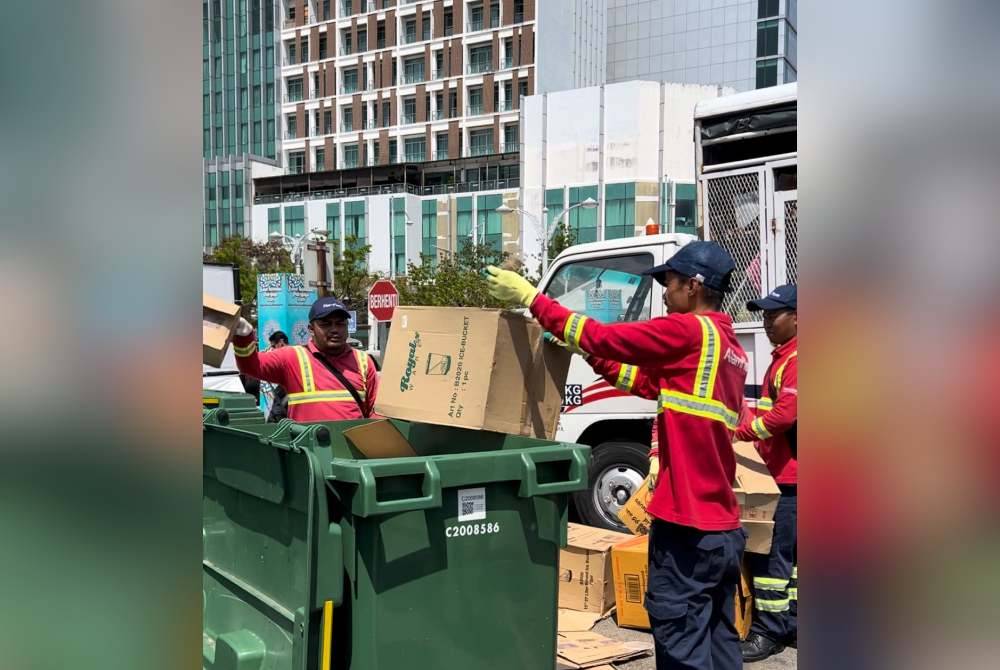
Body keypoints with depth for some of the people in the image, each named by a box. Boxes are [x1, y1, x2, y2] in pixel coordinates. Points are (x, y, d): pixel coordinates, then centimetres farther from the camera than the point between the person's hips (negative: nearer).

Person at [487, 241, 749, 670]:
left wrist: (531, 298, -2)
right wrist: (595, 356, 23)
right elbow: (654, 384, 23)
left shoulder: (689, 330, -11)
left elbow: (603, 336, -10)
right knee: (717, 634, 15)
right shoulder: (729, 348, 17)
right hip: (723, 523, 9)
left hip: (687, 523, -9)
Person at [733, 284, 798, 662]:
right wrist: (747, 422, 7)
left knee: (773, 551, -7)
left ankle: (769, 632, -1)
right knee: (789, 551, 15)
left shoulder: (796, 360, -15)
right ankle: (791, 622, 23)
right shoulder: (782, 358, 18)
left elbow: (786, 414, -22)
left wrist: (742, 430, -12)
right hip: (787, 474, 10)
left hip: (794, 476, -10)